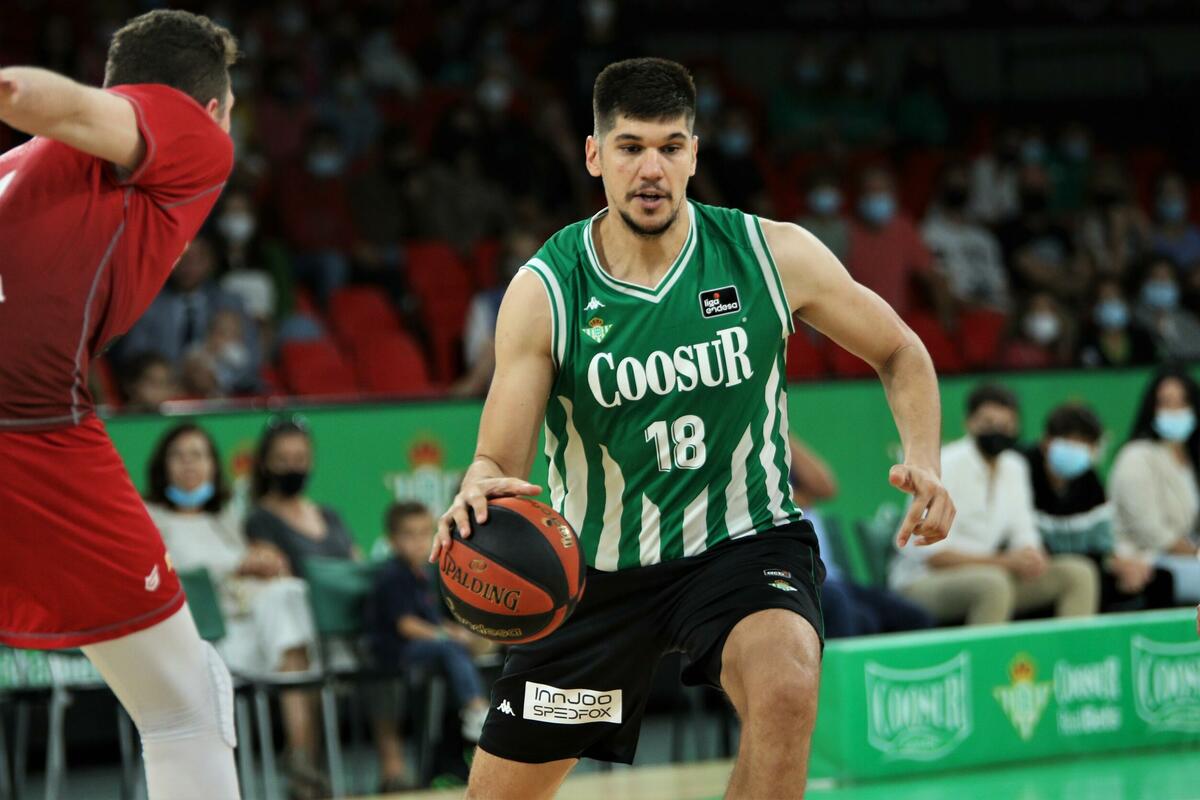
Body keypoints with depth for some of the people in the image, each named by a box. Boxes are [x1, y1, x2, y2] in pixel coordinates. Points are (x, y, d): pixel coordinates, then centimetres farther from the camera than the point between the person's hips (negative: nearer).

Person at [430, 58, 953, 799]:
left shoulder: (772, 255, -12)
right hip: (598, 563, 1)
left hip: (744, 543, -1)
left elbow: (901, 353, 3)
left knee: (785, 684, -35)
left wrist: (924, 462, -15)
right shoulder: (544, 291, -12)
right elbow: (499, 460, -14)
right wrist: (480, 489, -39)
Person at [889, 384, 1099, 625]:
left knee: (1079, 573, -6)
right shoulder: (945, 465, -14)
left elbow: (1023, 534, 12)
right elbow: (931, 554, -19)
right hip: (922, 583, -7)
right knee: (993, 582, -38)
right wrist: (1003, 561, -24)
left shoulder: (1014, 467, 8)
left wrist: (1031, 556, -13)